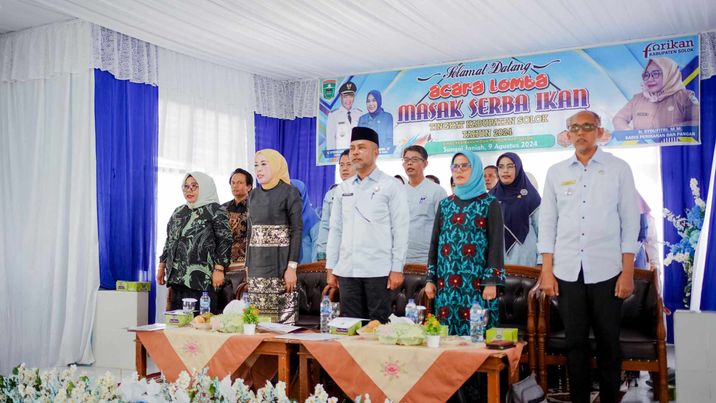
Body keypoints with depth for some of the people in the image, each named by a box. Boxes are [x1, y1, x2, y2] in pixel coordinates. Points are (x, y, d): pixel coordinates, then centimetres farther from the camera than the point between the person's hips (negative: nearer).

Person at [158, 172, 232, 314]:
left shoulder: (215, 210, -1)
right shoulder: (178, 212, 19)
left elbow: (225, 240, -7)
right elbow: (169, 240, 24)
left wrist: (219, 269, -13)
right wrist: (162, 266, 19)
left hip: (202, 279, -6)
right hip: (177, 277, 6)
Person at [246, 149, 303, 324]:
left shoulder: (290, 193, -4)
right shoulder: (254, 194, 14)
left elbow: (297, 230, -8)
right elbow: (251, 231, 17)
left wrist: (292, 267, -15)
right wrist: (248, 265, 13)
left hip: (280, 262, -5)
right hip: (257, 262, 6)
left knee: (284, 315, -7)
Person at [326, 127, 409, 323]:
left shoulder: (392, 186, 0)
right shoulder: (343, 188, 13)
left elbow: (400, 229, -4)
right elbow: (335, 230, 14)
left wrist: (397, 269, -9)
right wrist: (330, 268, 10)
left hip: (378, 270, -4)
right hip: (347, 270, 4)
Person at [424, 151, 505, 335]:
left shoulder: (489, 204, 1)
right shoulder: (445, 204, 14)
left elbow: (496, 244, -4)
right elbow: (435, 242, 14)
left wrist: (491, 282, -11)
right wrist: (430, 279, 9)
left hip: (476, 284, -4)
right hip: (446, 284, 4)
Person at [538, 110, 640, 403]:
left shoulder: (618, 169, 4)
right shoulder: (556, 172, 8)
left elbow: (630, 222, 2)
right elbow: (547, 222, 8)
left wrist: (628, 271, -4)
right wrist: (547, 270, 2)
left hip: (606, 271, -1)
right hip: (567, 272, 2)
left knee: (608, 343, 6)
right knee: (575, 343, 8)